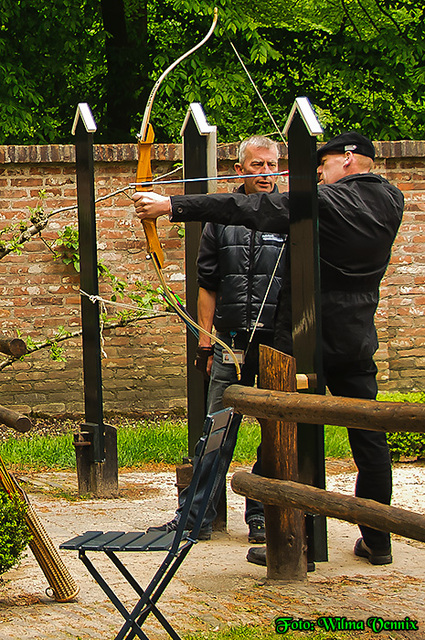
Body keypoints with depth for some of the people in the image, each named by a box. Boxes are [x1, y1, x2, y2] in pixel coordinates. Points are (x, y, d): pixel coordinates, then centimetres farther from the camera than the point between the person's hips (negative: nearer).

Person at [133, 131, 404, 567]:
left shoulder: (324, 203, -16)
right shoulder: (390, 201, 3)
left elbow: (245, 209, -20)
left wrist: (171, 206, -21)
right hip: (358, 342, 6)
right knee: (369, 437, 10)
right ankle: (377, 541, 15)